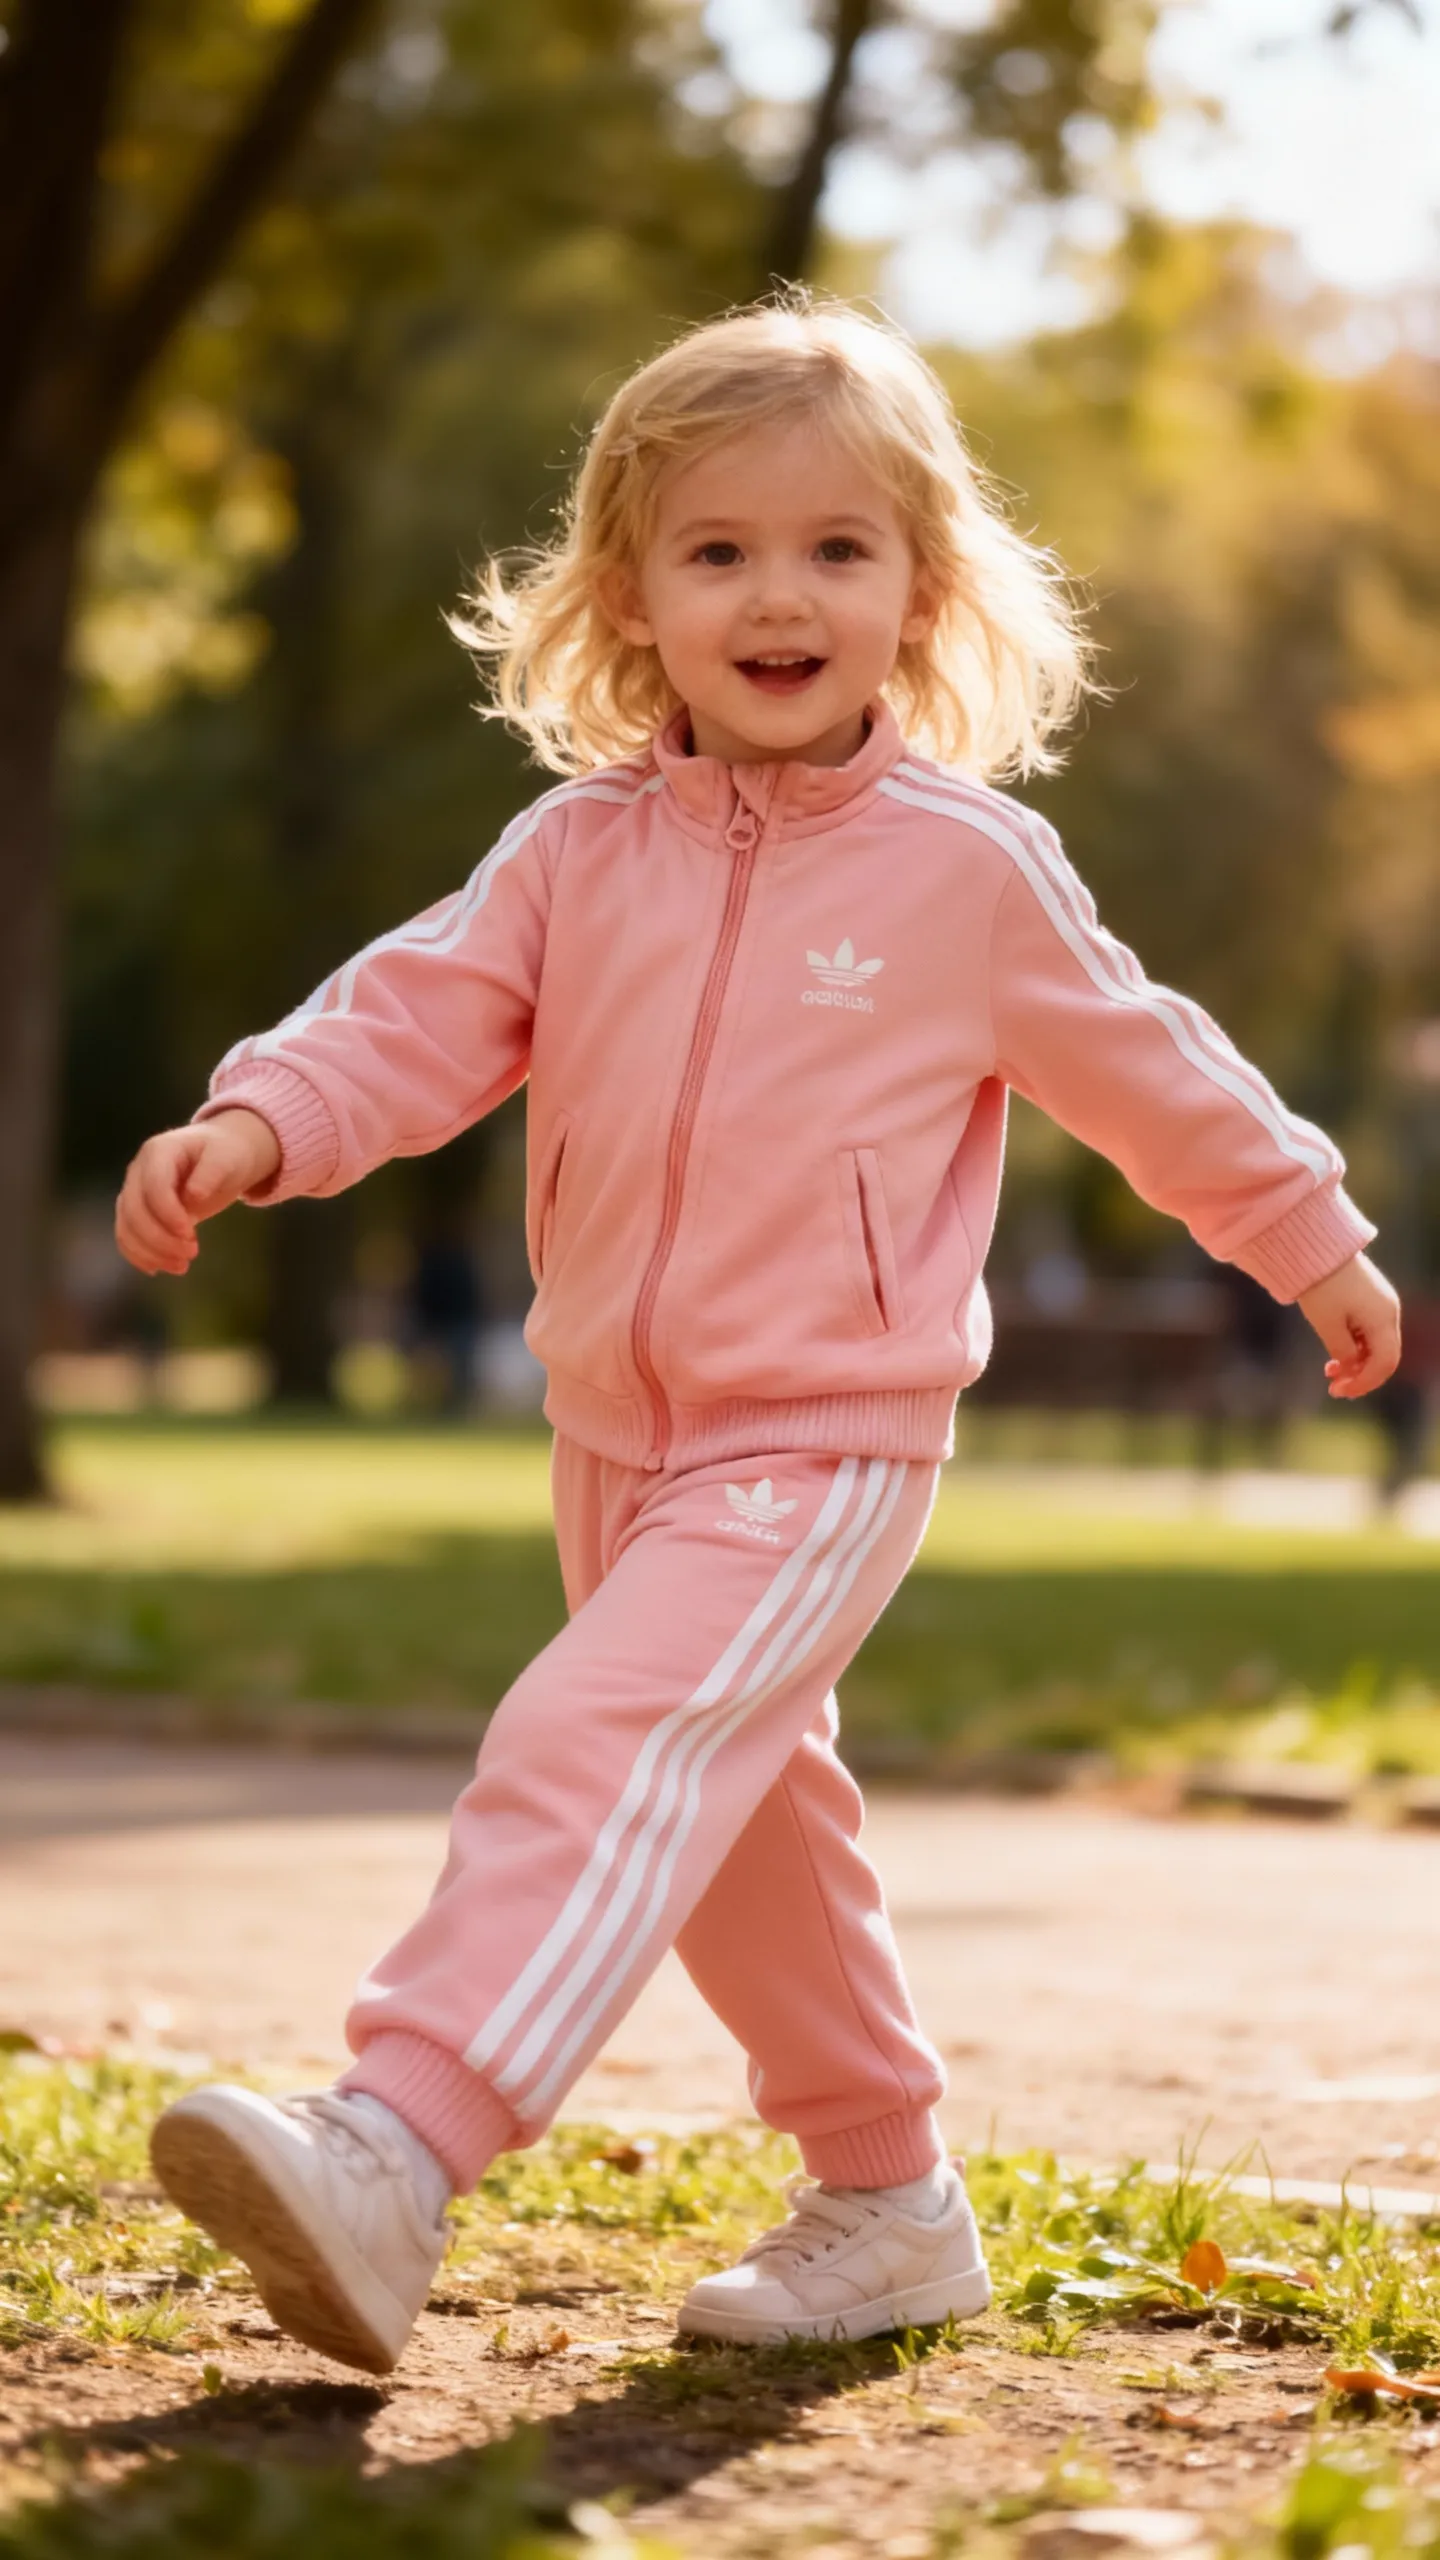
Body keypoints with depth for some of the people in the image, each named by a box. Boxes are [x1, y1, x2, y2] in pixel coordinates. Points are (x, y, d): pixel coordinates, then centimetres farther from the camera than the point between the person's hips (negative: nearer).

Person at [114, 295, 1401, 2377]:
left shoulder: (970, 870, -5)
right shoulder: (584, 853, 3)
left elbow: (1146, 1072, 8)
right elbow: (424, 1012, -6)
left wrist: (1311, 1239, 19)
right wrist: (257, 1125, -25)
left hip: (824, 1448, -6)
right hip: (617, 1436, 6)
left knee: (597, 1752, -24)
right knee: (743, 1828, 17)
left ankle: (395, 2157, -36)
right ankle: (885, 2202, 33)